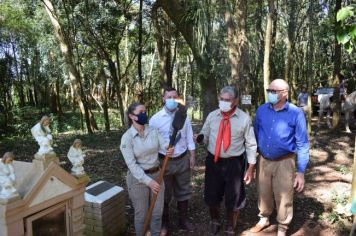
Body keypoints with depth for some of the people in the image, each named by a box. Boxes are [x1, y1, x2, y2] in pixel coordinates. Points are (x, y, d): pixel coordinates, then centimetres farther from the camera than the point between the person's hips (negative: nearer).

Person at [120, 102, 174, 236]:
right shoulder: (127, 137, -14)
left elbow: (163, 144, -12)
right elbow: (132, 164, -18)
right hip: (138, 178, -4)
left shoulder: (153, 130, -1)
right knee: (141, 214, 12)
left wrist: (169, 149, -37)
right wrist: (148, 181, -25)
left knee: (157, 212, 16)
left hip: (156, 174, 4)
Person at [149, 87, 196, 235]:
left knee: (183, 190, 19)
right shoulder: (155, 119, -11)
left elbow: (189, 137, 4)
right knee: (164, 194, 13)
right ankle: (164, 224, 35)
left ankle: (183, 220, 41)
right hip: (164, 161, -2)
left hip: (183, 159, 3)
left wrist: (192, 156, 2)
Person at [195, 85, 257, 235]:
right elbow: (205, 135, 6)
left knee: (233, 199, 14)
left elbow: (251, 144, -5)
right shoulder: (212, 116, -1)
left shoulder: (244, 119, -8)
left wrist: (251, 168, -6)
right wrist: (199, 138, -19)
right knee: (211, 197, 16)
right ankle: (215, 222, 49)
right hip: (213, 161, 2)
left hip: (234, 163, -2)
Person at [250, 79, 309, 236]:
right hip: (263, 160, 3)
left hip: (284, 162, -3)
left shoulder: (296, 113, -13)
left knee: (283, 198, 9)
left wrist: (301, 172, -10)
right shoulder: (261, 110, -3)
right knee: (263, 194, 18)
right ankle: (264, 219, 43)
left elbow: (302, 144, -9)